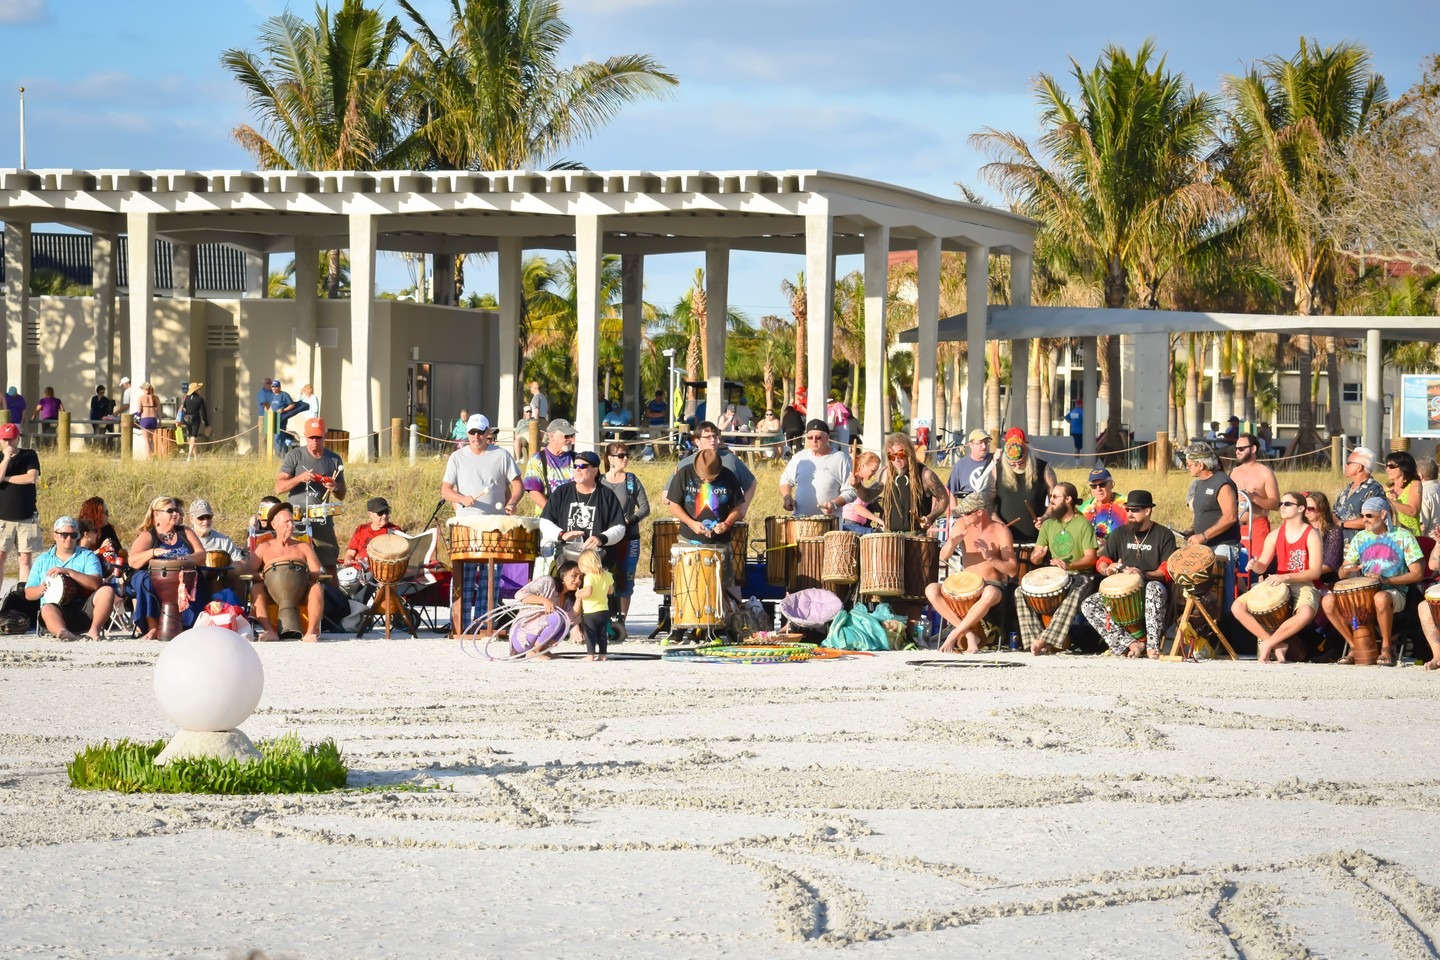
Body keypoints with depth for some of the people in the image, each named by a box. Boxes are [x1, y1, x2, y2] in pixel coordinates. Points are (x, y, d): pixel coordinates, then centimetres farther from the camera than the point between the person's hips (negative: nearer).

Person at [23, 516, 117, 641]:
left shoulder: (87, 556, 11)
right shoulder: (42, 560, 18)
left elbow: (96, 584, -7)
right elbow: (28, 594, 17)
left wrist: (68, 572, -15)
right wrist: (41, 589, -7)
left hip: (83, 609, 1)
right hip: (57, 608, -1)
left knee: (107, 591, -25)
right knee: (47, 609, -36)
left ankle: (94, 629, -37)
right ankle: (62, 632, -66)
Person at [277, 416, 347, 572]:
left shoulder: (334, 460, 9)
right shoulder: (294, 456, 2)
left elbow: (342, 496, 15)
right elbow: (279, 487, -4)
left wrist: (335, 488, -8)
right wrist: (300, 478, -19)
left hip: (323, 522, 2)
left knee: (330, 565, 0)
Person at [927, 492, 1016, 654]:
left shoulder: (1000, 531, -9)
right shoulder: (962, 525, 1)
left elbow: (1012, 570, -10)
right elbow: (943, 557, -1)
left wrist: (990, 557, -27)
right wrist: (951, 544, -23)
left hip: (992, 586, -4)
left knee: (989, 594, -42)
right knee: (931, 590, -23)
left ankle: (954, 635, -27)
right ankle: (969, 634, -27)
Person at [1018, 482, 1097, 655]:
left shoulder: (1083, 524, -1)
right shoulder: (1048, 525, 15)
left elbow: (1090, 558, -10)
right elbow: (1035, 558, 13)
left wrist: (1069, 565, -27)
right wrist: (1036, 556, -13)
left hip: (1078, 576, -6)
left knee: (1074, 596, -39)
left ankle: (1046, 640, -42)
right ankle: (1035, 640, -23)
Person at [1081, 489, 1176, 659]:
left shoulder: (1164, 535, 1)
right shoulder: (1120, 533, 12)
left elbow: (1167, 571, -8)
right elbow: (1101, 562, 9)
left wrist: (1143, 574, -27)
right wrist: (1108, 570, -16)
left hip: (1150, 593, -4)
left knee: (1154, 588, -41)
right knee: (1088, 606, -20)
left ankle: (1153, 645, -41)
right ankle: (1129, 644, -29)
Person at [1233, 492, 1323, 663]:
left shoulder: (1311, 535, -6)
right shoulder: (1275, 535, 8)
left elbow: (1315, 571, -14)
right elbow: (1262, 565, 6)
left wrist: (1285, 577, -25)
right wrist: (1255, 565, -19)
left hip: (1304, 586, -5)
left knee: (1305, 614, -41)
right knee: (1237, 607, -13)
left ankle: (1267, 643, -20)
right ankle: (1277, 645, -11)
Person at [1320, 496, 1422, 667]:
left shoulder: (1403, 537, -1)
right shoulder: (1360, 538, 11)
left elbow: (1417, 574, -6)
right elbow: (1342, 574, 10)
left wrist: (1386, 580, -19)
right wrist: (1347, 570, -16)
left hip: (1394, 592, -5)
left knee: (1381, 598, -42)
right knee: (1328, 601, -22)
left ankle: (1387, 648, -20)